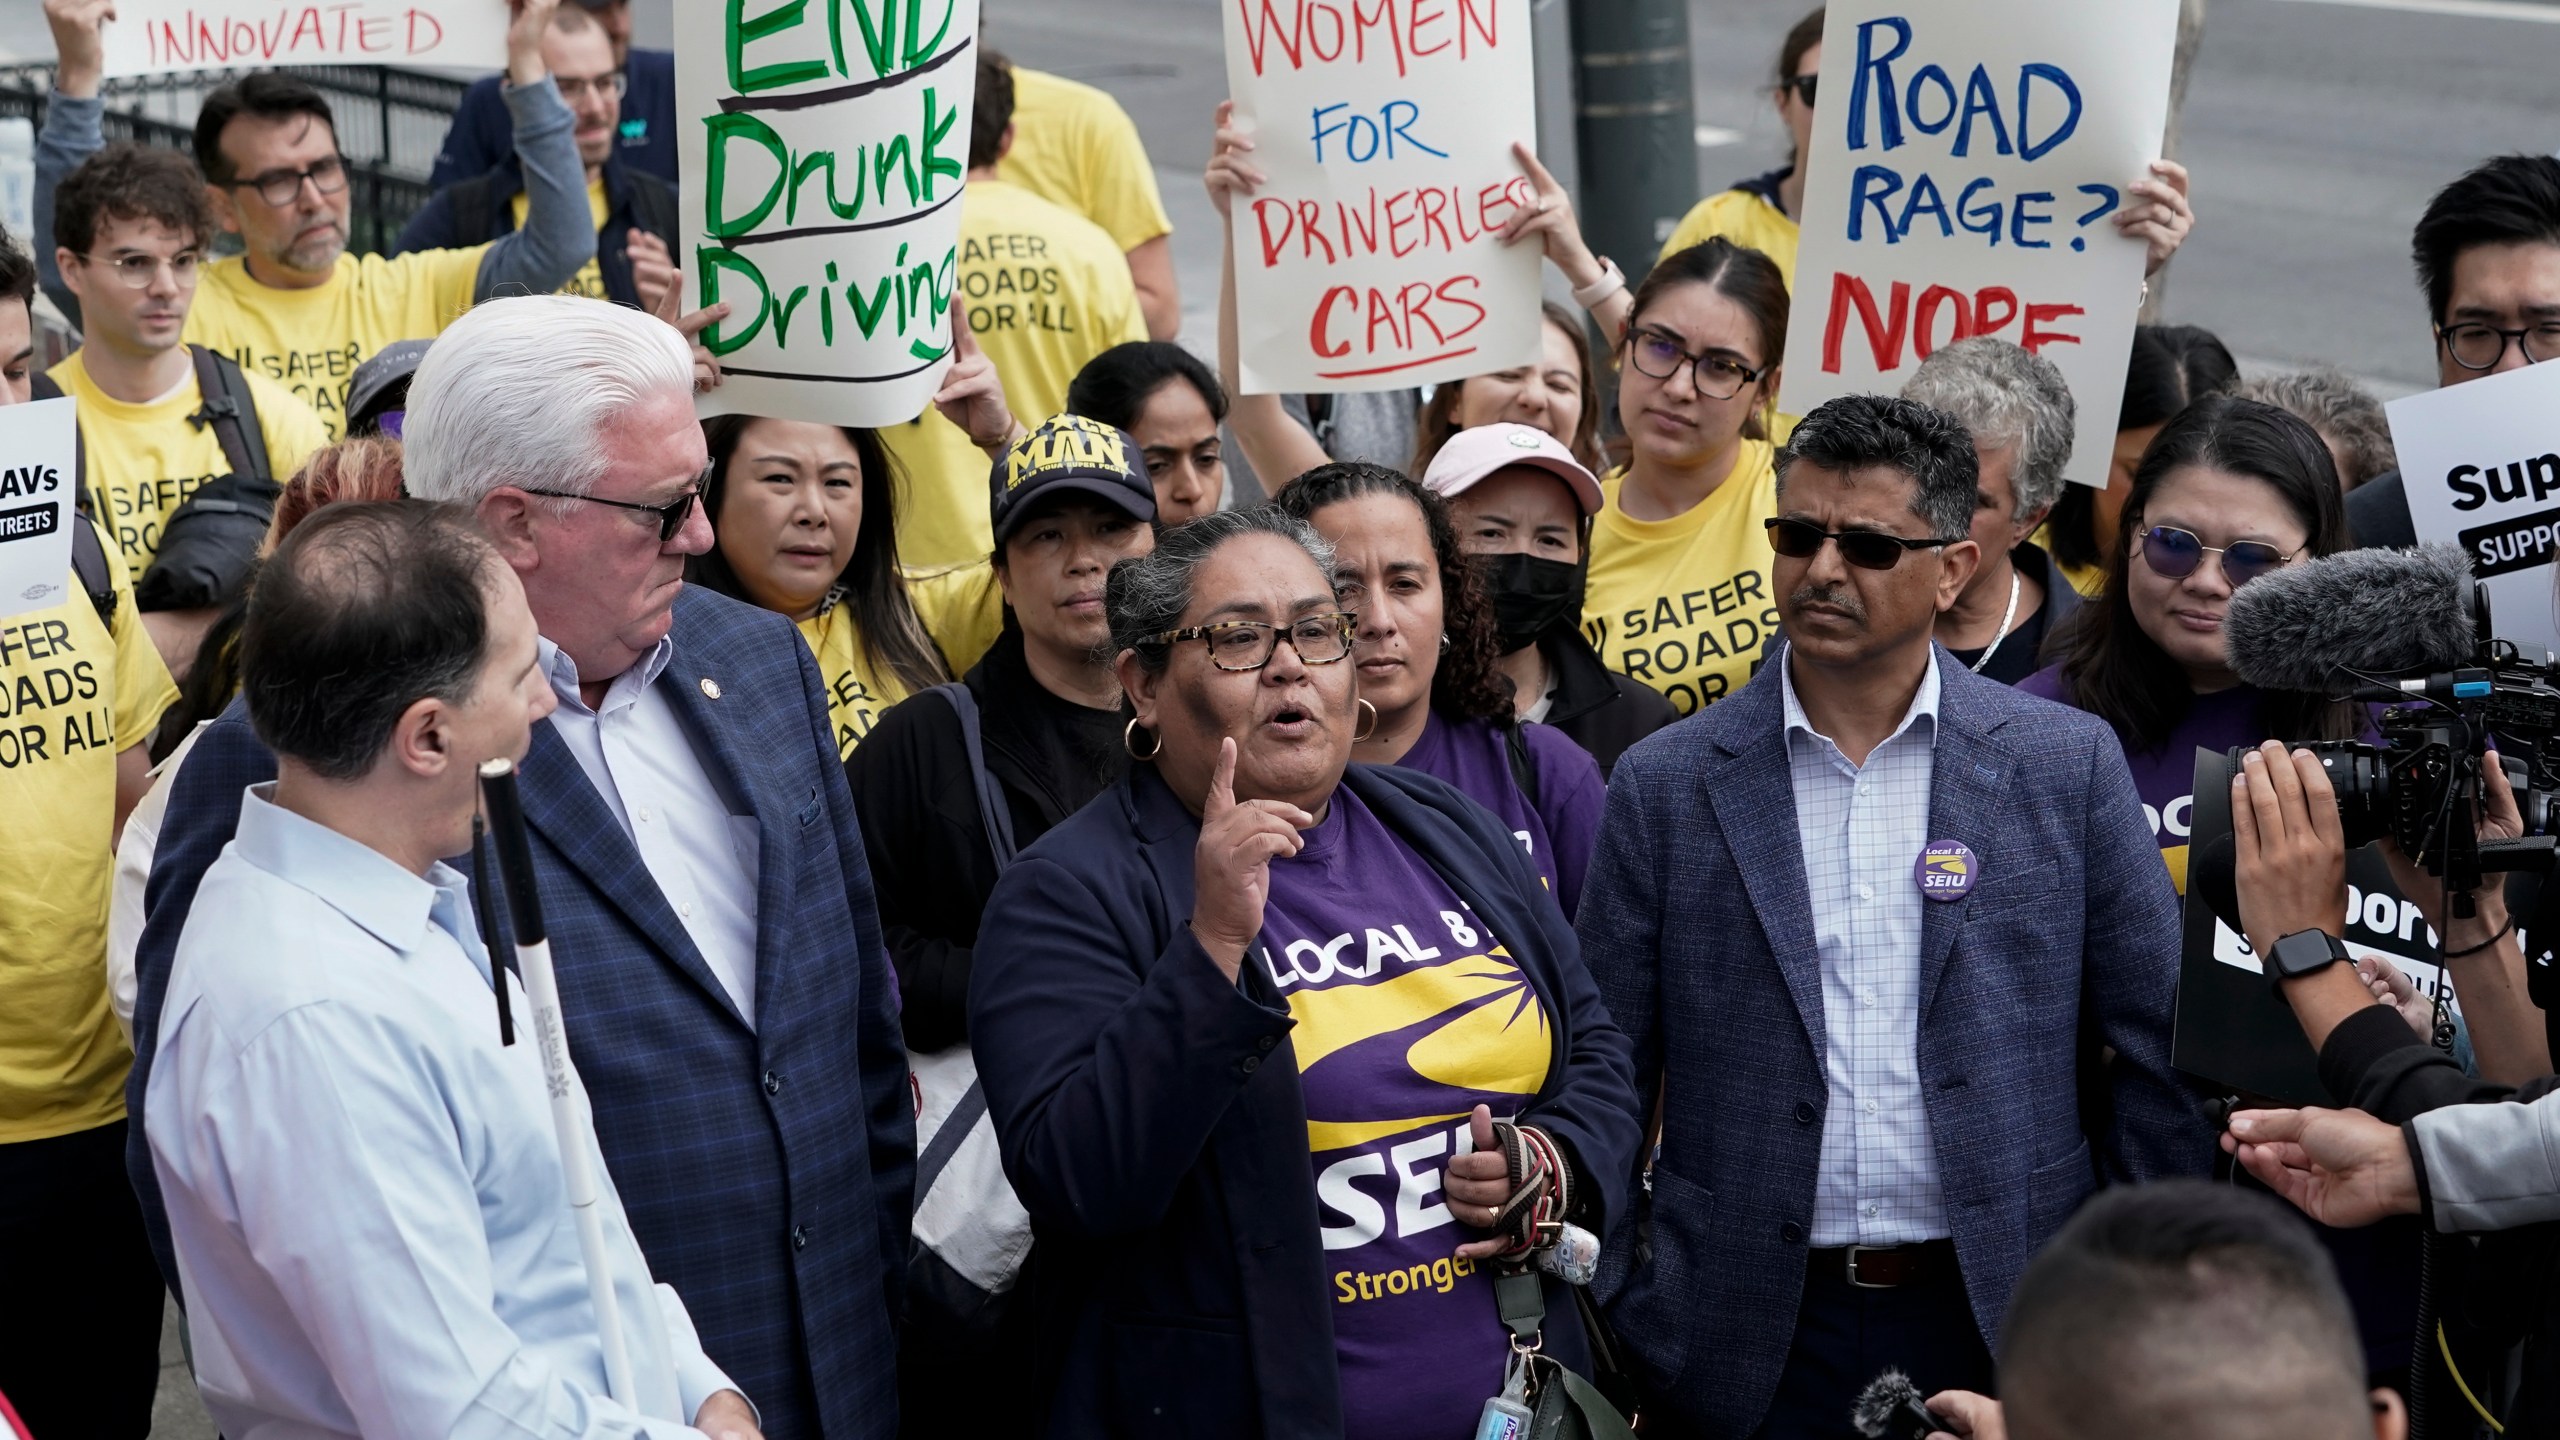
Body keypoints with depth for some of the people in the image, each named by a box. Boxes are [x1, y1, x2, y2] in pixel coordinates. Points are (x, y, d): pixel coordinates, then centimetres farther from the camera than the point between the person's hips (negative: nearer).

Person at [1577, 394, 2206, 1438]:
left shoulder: (2069, 764, 2)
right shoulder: (1665, 785, 1)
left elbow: (2154, 1056, 4)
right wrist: (1616, 1325, -2)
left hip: (2003, 1330, 0)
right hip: (1746, 1343, 0)